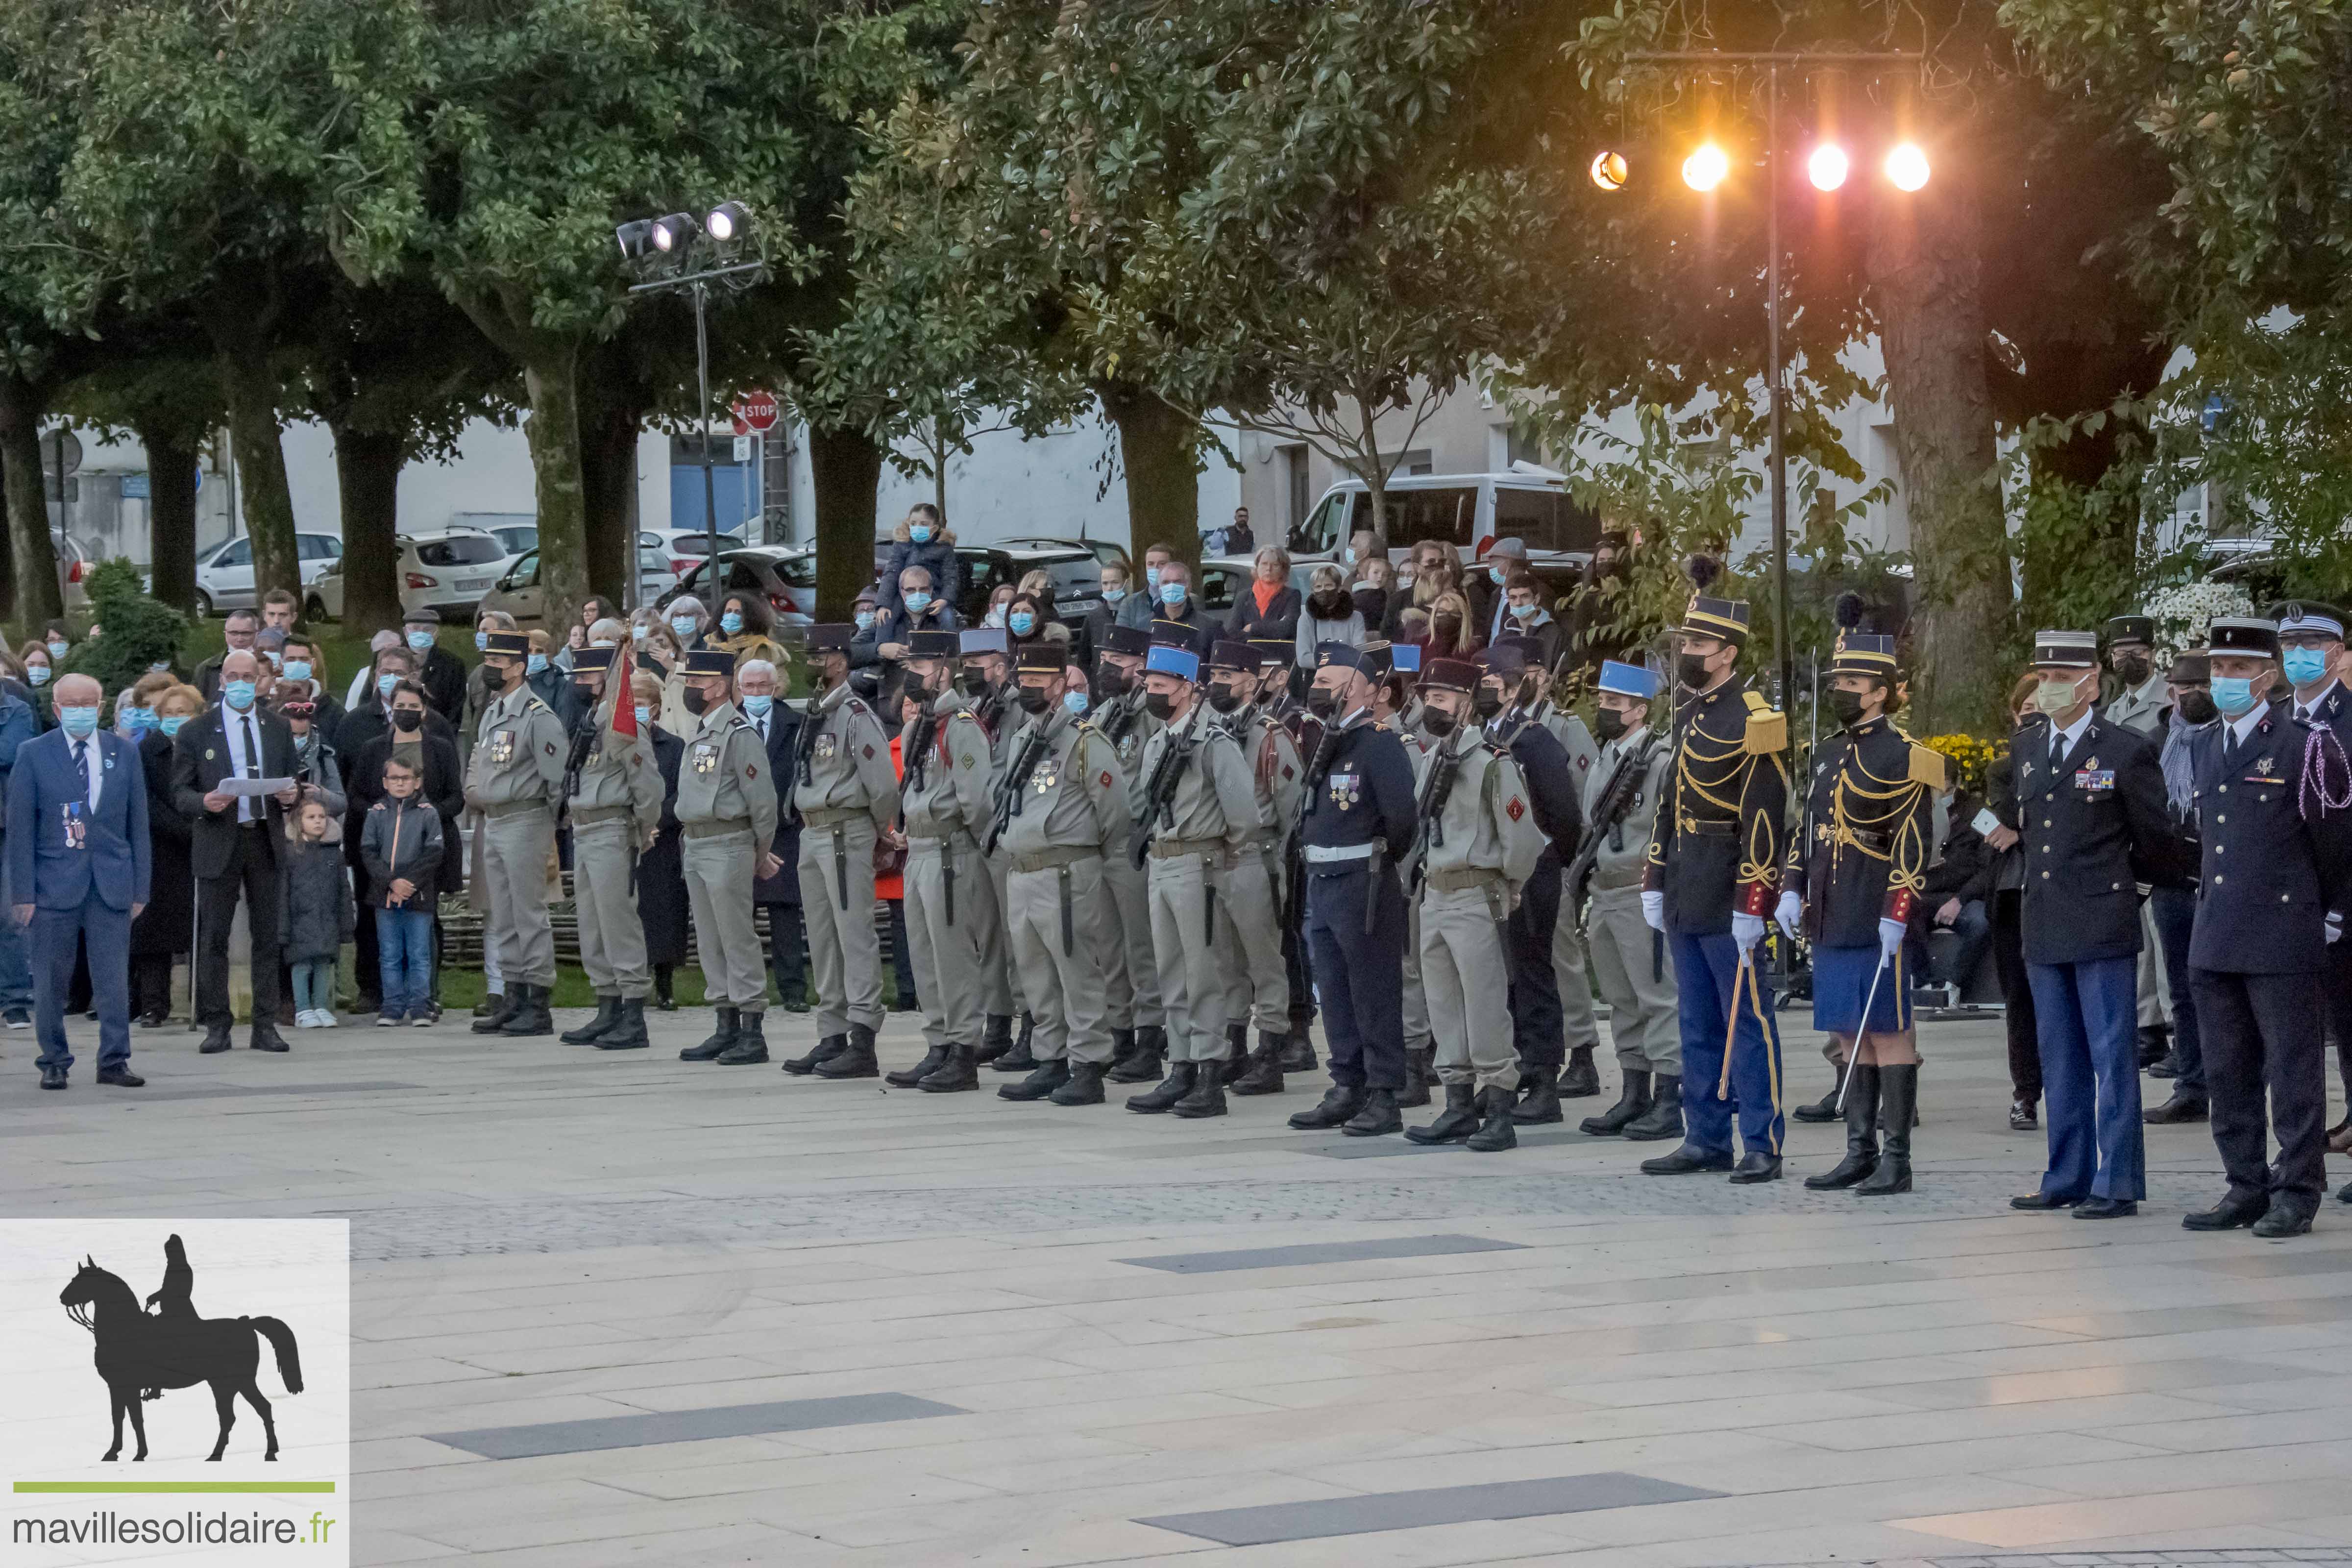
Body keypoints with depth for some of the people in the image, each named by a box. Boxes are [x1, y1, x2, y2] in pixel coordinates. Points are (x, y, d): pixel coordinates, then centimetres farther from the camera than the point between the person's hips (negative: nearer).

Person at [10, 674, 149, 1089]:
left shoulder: (124, 753, 9)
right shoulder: (34, 755, 1)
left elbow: (137, 823, 10)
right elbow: (20, 828, -1)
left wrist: (139, 888, 6)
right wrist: (23, 893, -7)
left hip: (112, 885, 2)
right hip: (55, 884, -2)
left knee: (114, 978, 0)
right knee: (51, 981, 2)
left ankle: (114, 1062, 8)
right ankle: (54, 1063, 13)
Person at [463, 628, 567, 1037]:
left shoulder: (538, 717, -14)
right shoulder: (491, 712, 15)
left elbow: (559, 777, -15)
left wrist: (551, 823, -9)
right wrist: (475, 798, 17)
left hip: (525, 823, -9)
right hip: (493, 822, 9)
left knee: (530, 915, -6)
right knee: (502, 919, 12)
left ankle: (538, 1007, -4)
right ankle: (512, 1000, 18)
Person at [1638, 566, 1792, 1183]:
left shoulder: (1752, 720, -12)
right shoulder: (1689, 716, 15)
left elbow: (1764, 819, -16)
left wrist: (1752, 905, -19)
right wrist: (1655, 883, 16)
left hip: (1727, 899, -9)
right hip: (1687, 897, 9)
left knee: (1746, 1022, -5)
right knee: (1698, 1025, 12)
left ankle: (1763, 1146, -2)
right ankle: (1707, 1140, 18)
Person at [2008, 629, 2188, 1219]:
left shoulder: (2127, 750, -6)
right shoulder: (2024, 747, 11)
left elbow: (2156, 843, 1)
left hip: (2102, 926, -6)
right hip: (2044, 927, 6)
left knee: (2112, 1057, -3)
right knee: (2061, 1061, 11)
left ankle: (2117, 1184, 0)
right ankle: (2068, 1178, 18)